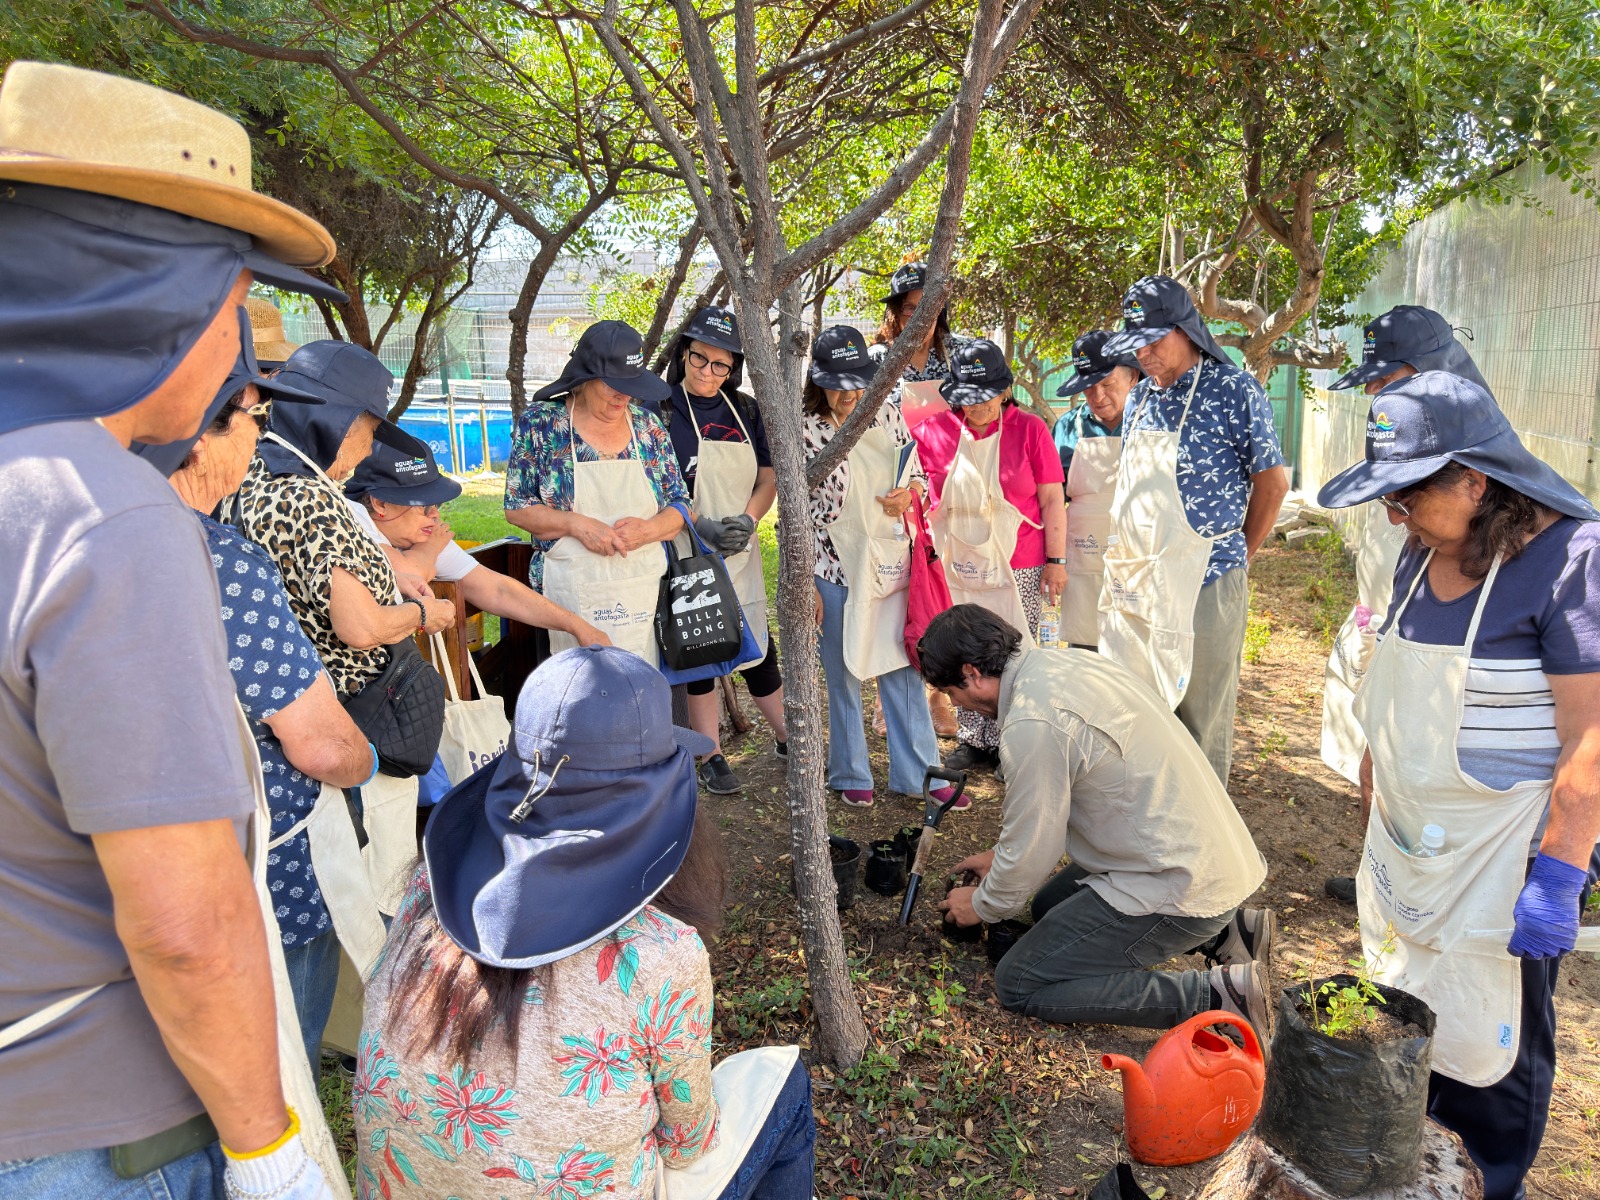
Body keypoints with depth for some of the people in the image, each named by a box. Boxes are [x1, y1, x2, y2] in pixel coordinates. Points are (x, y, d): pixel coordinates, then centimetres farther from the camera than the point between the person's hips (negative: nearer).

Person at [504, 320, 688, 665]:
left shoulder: (647, 425, 7)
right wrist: (576, 525, -16)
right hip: (572, 595, -2)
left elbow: (680, 506, 10)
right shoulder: (539, 423, 0)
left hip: (645, 589, 2)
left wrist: (649, 529, -12)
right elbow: (516, 508, 1)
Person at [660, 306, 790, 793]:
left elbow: (768, 479, 10)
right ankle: (712, 758, 16)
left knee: (759, 647, 10)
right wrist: (703, 526, -19)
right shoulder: (663, 410, -7)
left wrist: (747, 520, -8)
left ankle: (786, 739, 28)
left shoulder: (745, 411, 8)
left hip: (740, 551, 4)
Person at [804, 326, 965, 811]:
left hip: (891, 558, 4)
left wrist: (909, 491, -10)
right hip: (836, 565, -3)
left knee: (904, 666, 9)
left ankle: (919, 773, 21)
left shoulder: (888, 412, 3)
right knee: (844, 672, 9)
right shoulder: (806, 429, -8)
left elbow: (916, 469, 14)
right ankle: (851, 775, 25)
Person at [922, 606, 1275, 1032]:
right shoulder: (1068, 661, 4)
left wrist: (983, 905, 6)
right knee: (1050, 906, 27)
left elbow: (1032, 853, -13)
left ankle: (1218, 995, -7)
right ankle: (1225, 929, 17)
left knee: (1019, 985, -3)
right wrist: (1002, 855, 25)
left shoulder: (1032, 724, -24)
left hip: (1180, 887, -10)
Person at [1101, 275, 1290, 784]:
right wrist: (1127, 562, 15)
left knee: (1202, 719, 5)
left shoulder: (1235, 390, -6)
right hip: (1135, 581, 6)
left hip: (1205, 583, -6)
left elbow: (1272, 480, -2)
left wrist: (1238, 553, 6)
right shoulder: (1140, 399, 12)